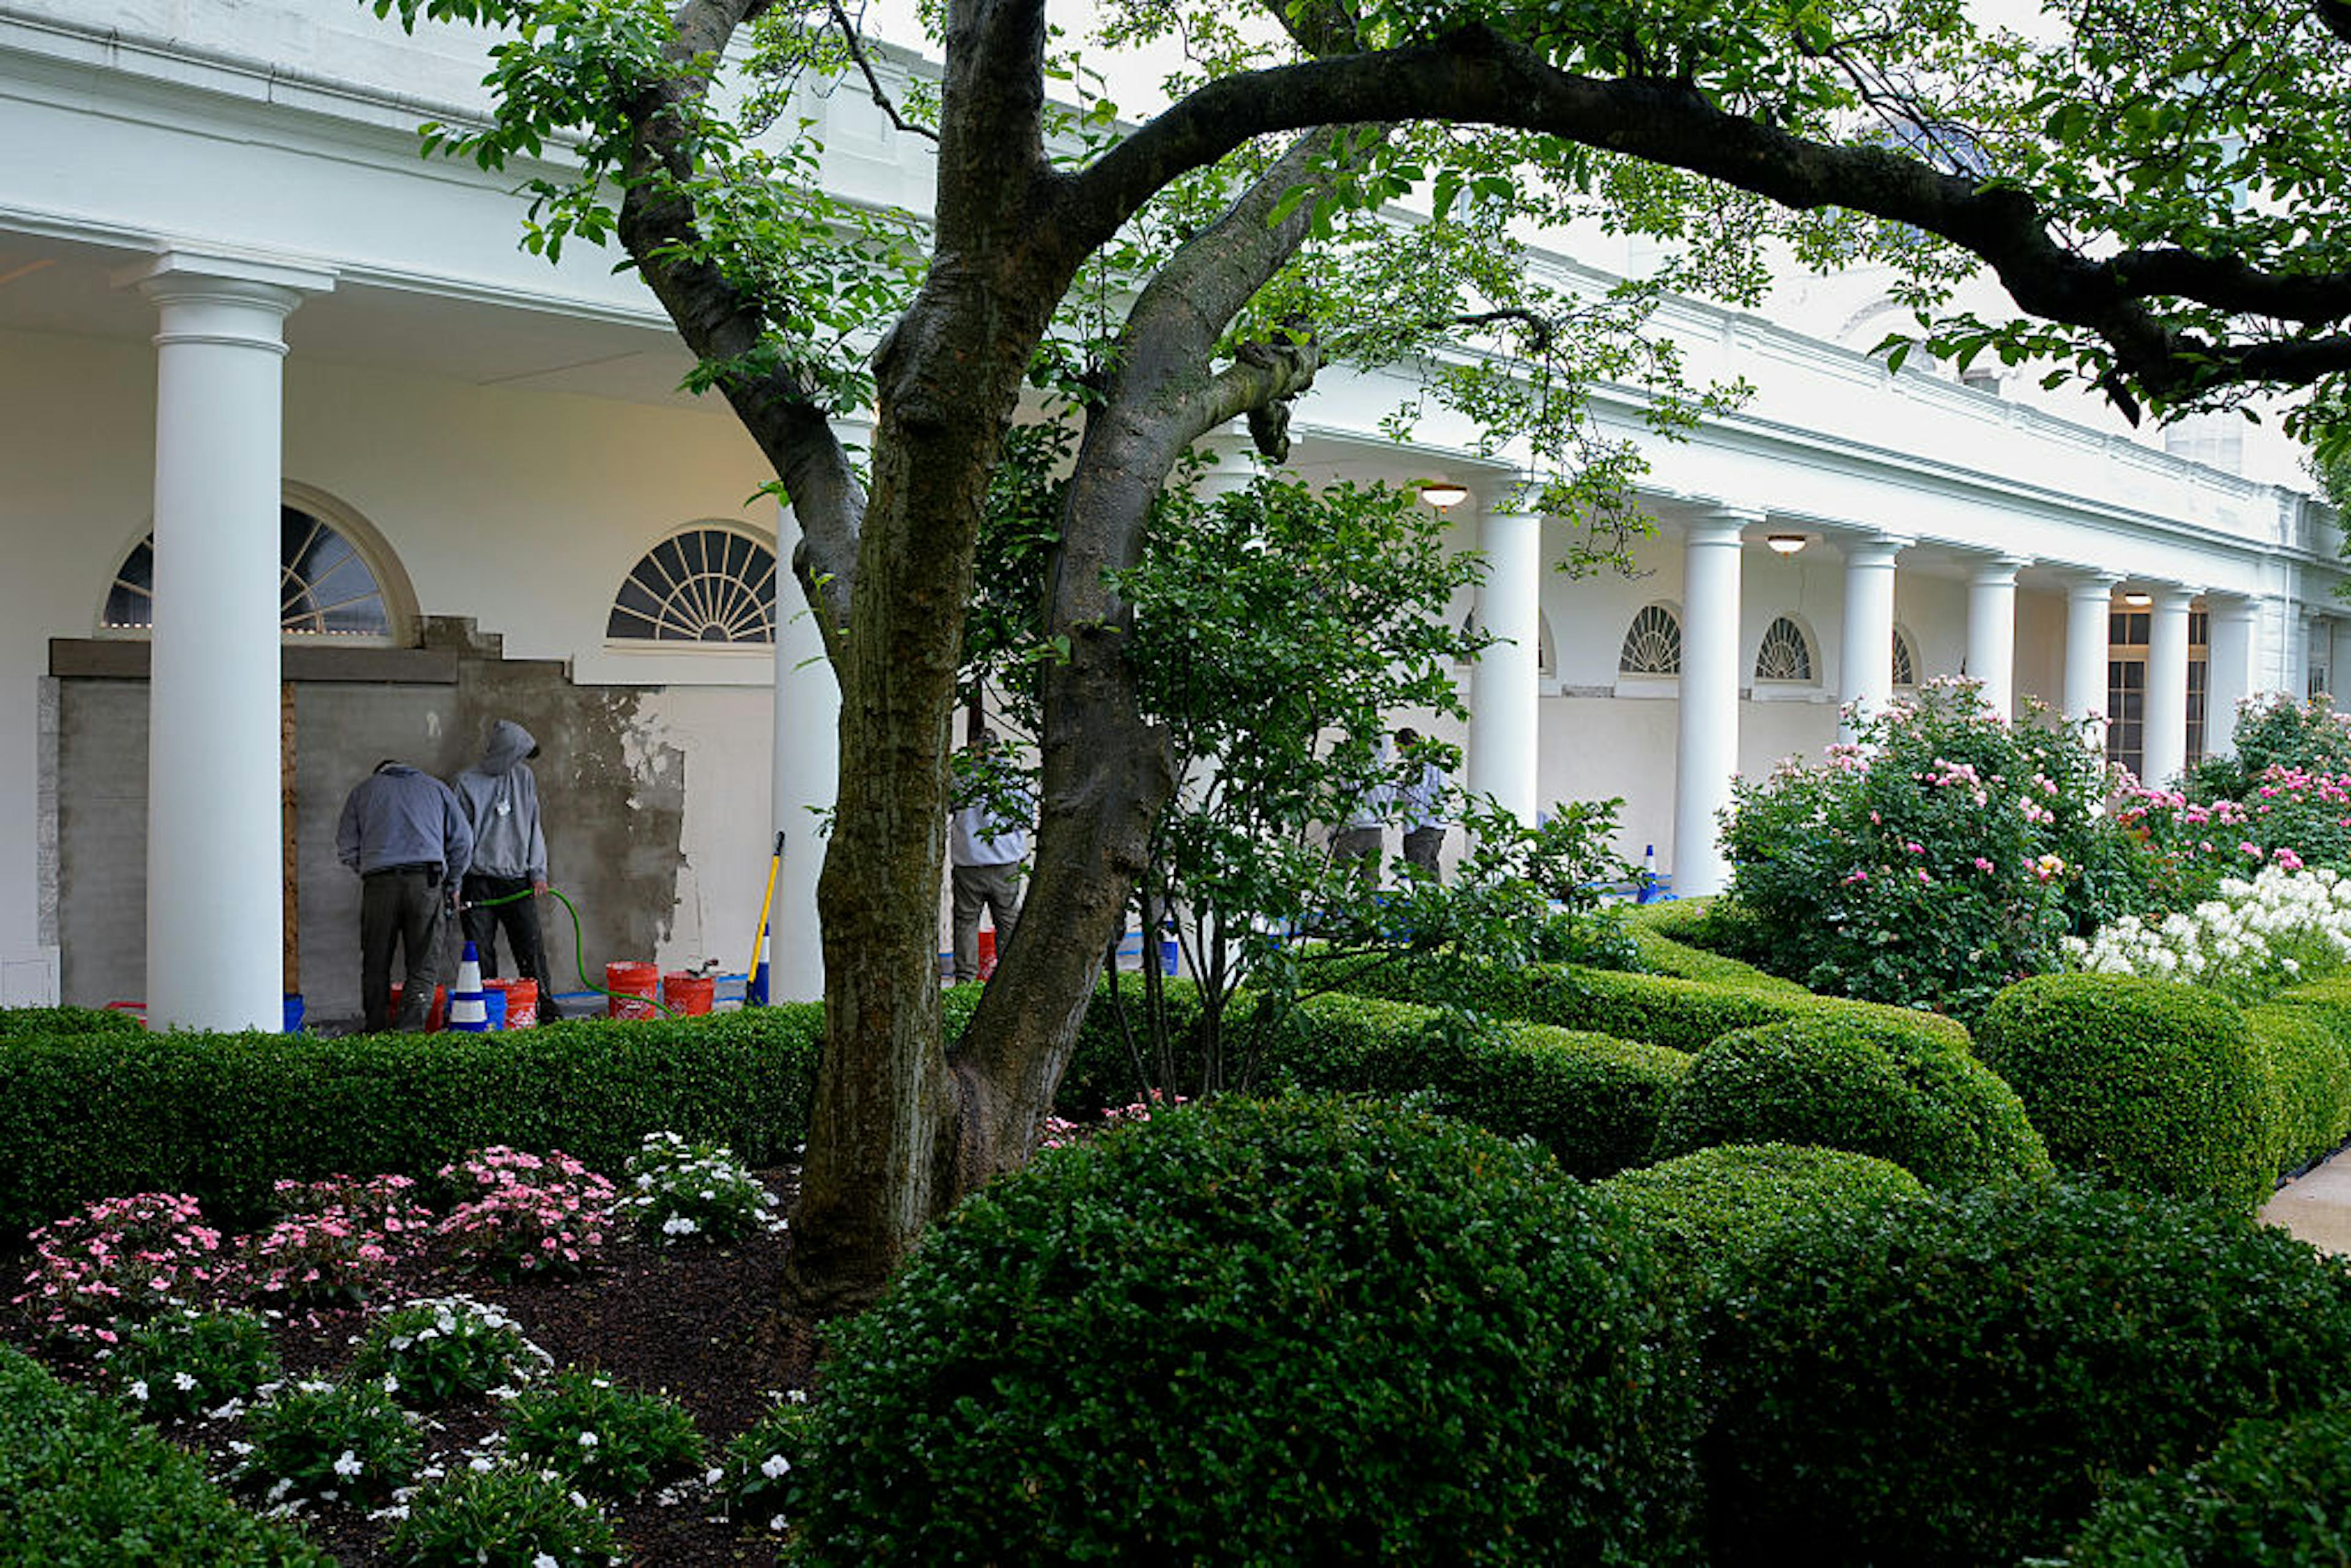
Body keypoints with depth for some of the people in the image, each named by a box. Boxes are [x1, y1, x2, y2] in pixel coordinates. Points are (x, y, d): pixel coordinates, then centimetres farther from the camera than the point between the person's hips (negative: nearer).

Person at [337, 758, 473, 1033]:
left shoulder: (362, 790, 19)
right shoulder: (436, 788, 19)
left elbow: (347, 847, 12)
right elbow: (463, 840, 14)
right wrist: (452, 883, 24)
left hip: (379, 882, 0)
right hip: (427, 880, 0)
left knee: (376, 962, 9)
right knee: (424, 962, 1)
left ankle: (375, 1029, 12)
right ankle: (413, 1024, -13)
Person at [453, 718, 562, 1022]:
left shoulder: (525, 778, 9)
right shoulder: (468, 783, 1)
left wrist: (538, 873, 5)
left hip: (517, 880, 2)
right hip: (479, 881, -2)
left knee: (532, 948, -3)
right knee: (481, 952, 1)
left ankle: (545, 1006, 3)